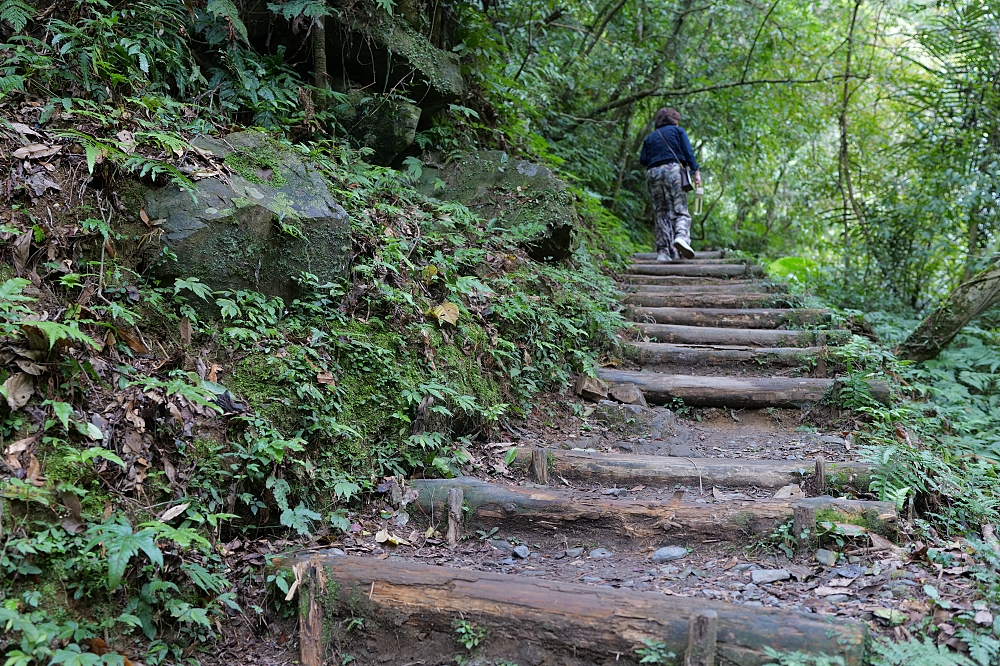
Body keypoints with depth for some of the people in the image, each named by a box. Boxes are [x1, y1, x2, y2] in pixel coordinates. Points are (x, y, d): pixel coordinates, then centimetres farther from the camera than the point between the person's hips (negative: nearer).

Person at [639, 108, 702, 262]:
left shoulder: (650, 137, 22)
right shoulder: (677, 130, 14)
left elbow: (643, 159, 10)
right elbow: (688, 152, 1)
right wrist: (695, 171, -2)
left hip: (653, 174, 3)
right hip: (673, 170, -3)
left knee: (661, 214, 4)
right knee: (680, 210, -7)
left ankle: (663, 251, -3)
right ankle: (681, 236, -35)